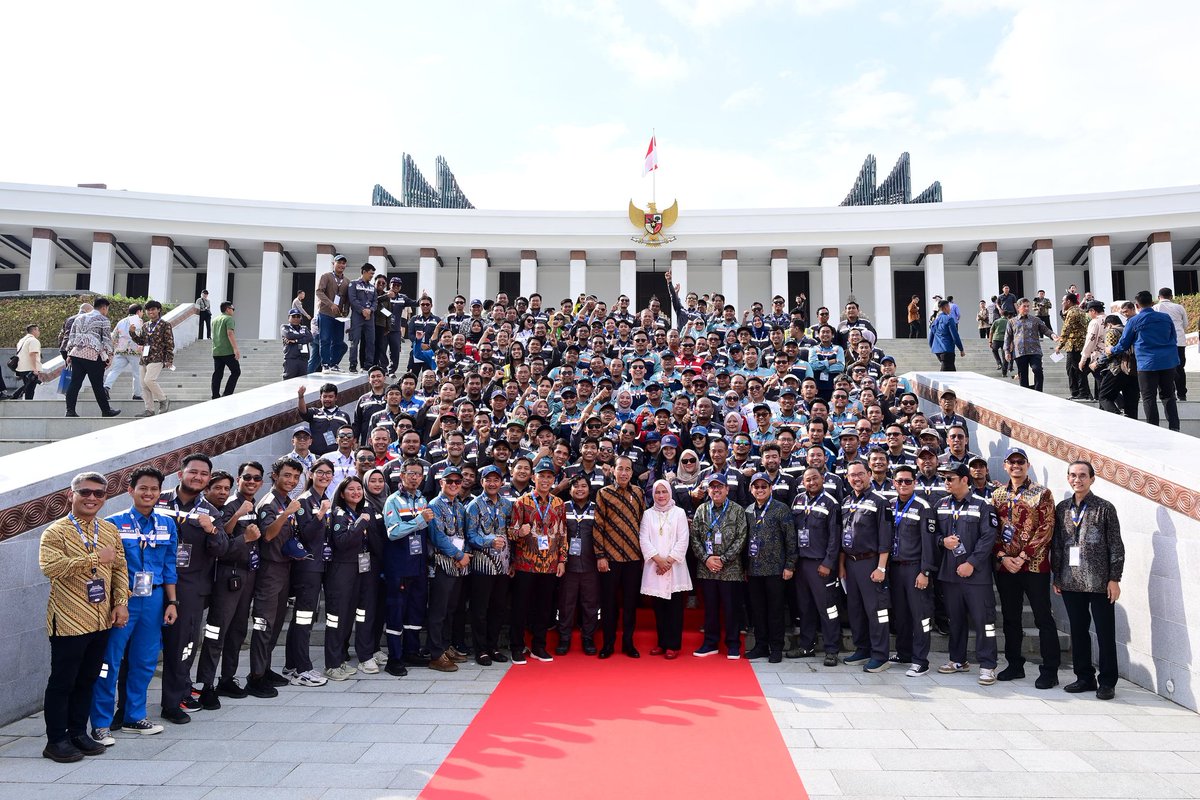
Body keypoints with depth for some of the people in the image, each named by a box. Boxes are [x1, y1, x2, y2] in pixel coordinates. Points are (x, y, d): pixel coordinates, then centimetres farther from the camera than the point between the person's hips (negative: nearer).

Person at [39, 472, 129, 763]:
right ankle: (56, 740, 16)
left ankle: (78, 732, 26)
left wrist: (121, 603, 1)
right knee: (62, 682, 4)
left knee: (88, 679, 14)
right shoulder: (56, 531, -8)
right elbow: (48, 566, -25)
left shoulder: (110, 530, 9)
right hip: (69, 621, -5)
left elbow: (120, 569, 11)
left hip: (102, 620, 6)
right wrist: (95, 558, -24)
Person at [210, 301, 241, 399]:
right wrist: (236, 348, -24)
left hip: (216, 352, 8)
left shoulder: (214, 320, 20)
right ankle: (227, 394, -6)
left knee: (217, 374, 8)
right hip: (228, 351, -8)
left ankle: (215, 396, 6)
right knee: (236, 371, 2)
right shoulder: (229, 319, -6)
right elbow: (230, 333, -19)